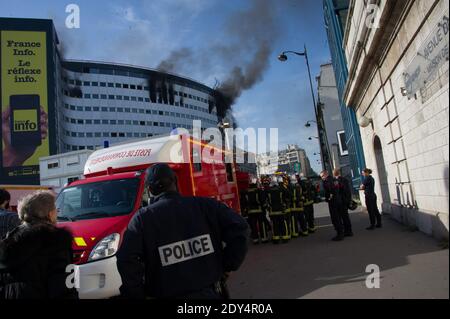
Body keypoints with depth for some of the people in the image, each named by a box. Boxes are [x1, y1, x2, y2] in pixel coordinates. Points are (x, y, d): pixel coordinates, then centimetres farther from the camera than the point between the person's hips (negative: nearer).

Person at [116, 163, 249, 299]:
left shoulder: (142, 218, -7)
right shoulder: (204, 205, -3)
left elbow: (127, 261, -17)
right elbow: (239, 227, -9)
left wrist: (137, 294, -5)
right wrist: (228, 265, 0)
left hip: (167, 294, -1)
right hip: (210, 292, 2)